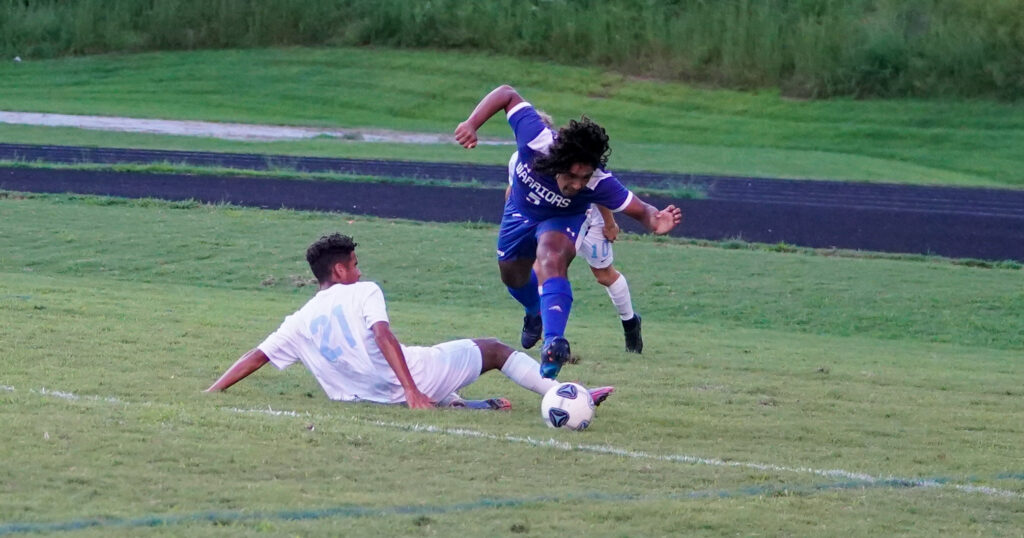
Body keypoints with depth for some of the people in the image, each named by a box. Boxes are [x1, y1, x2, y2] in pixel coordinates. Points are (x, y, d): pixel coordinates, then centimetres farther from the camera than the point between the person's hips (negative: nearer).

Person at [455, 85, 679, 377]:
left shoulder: (599, 183, -42)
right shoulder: (536, 138, -43)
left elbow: (640, 209, -34)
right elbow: (508, 94, -30)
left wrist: (656, 221, -57)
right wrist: (471, 123, -38)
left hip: (563, 220, -3)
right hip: (522, 210, 3)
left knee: (552, 260, -35)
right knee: (512, 273, 23)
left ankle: (553, 343, -41)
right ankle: (535, 312, 58)